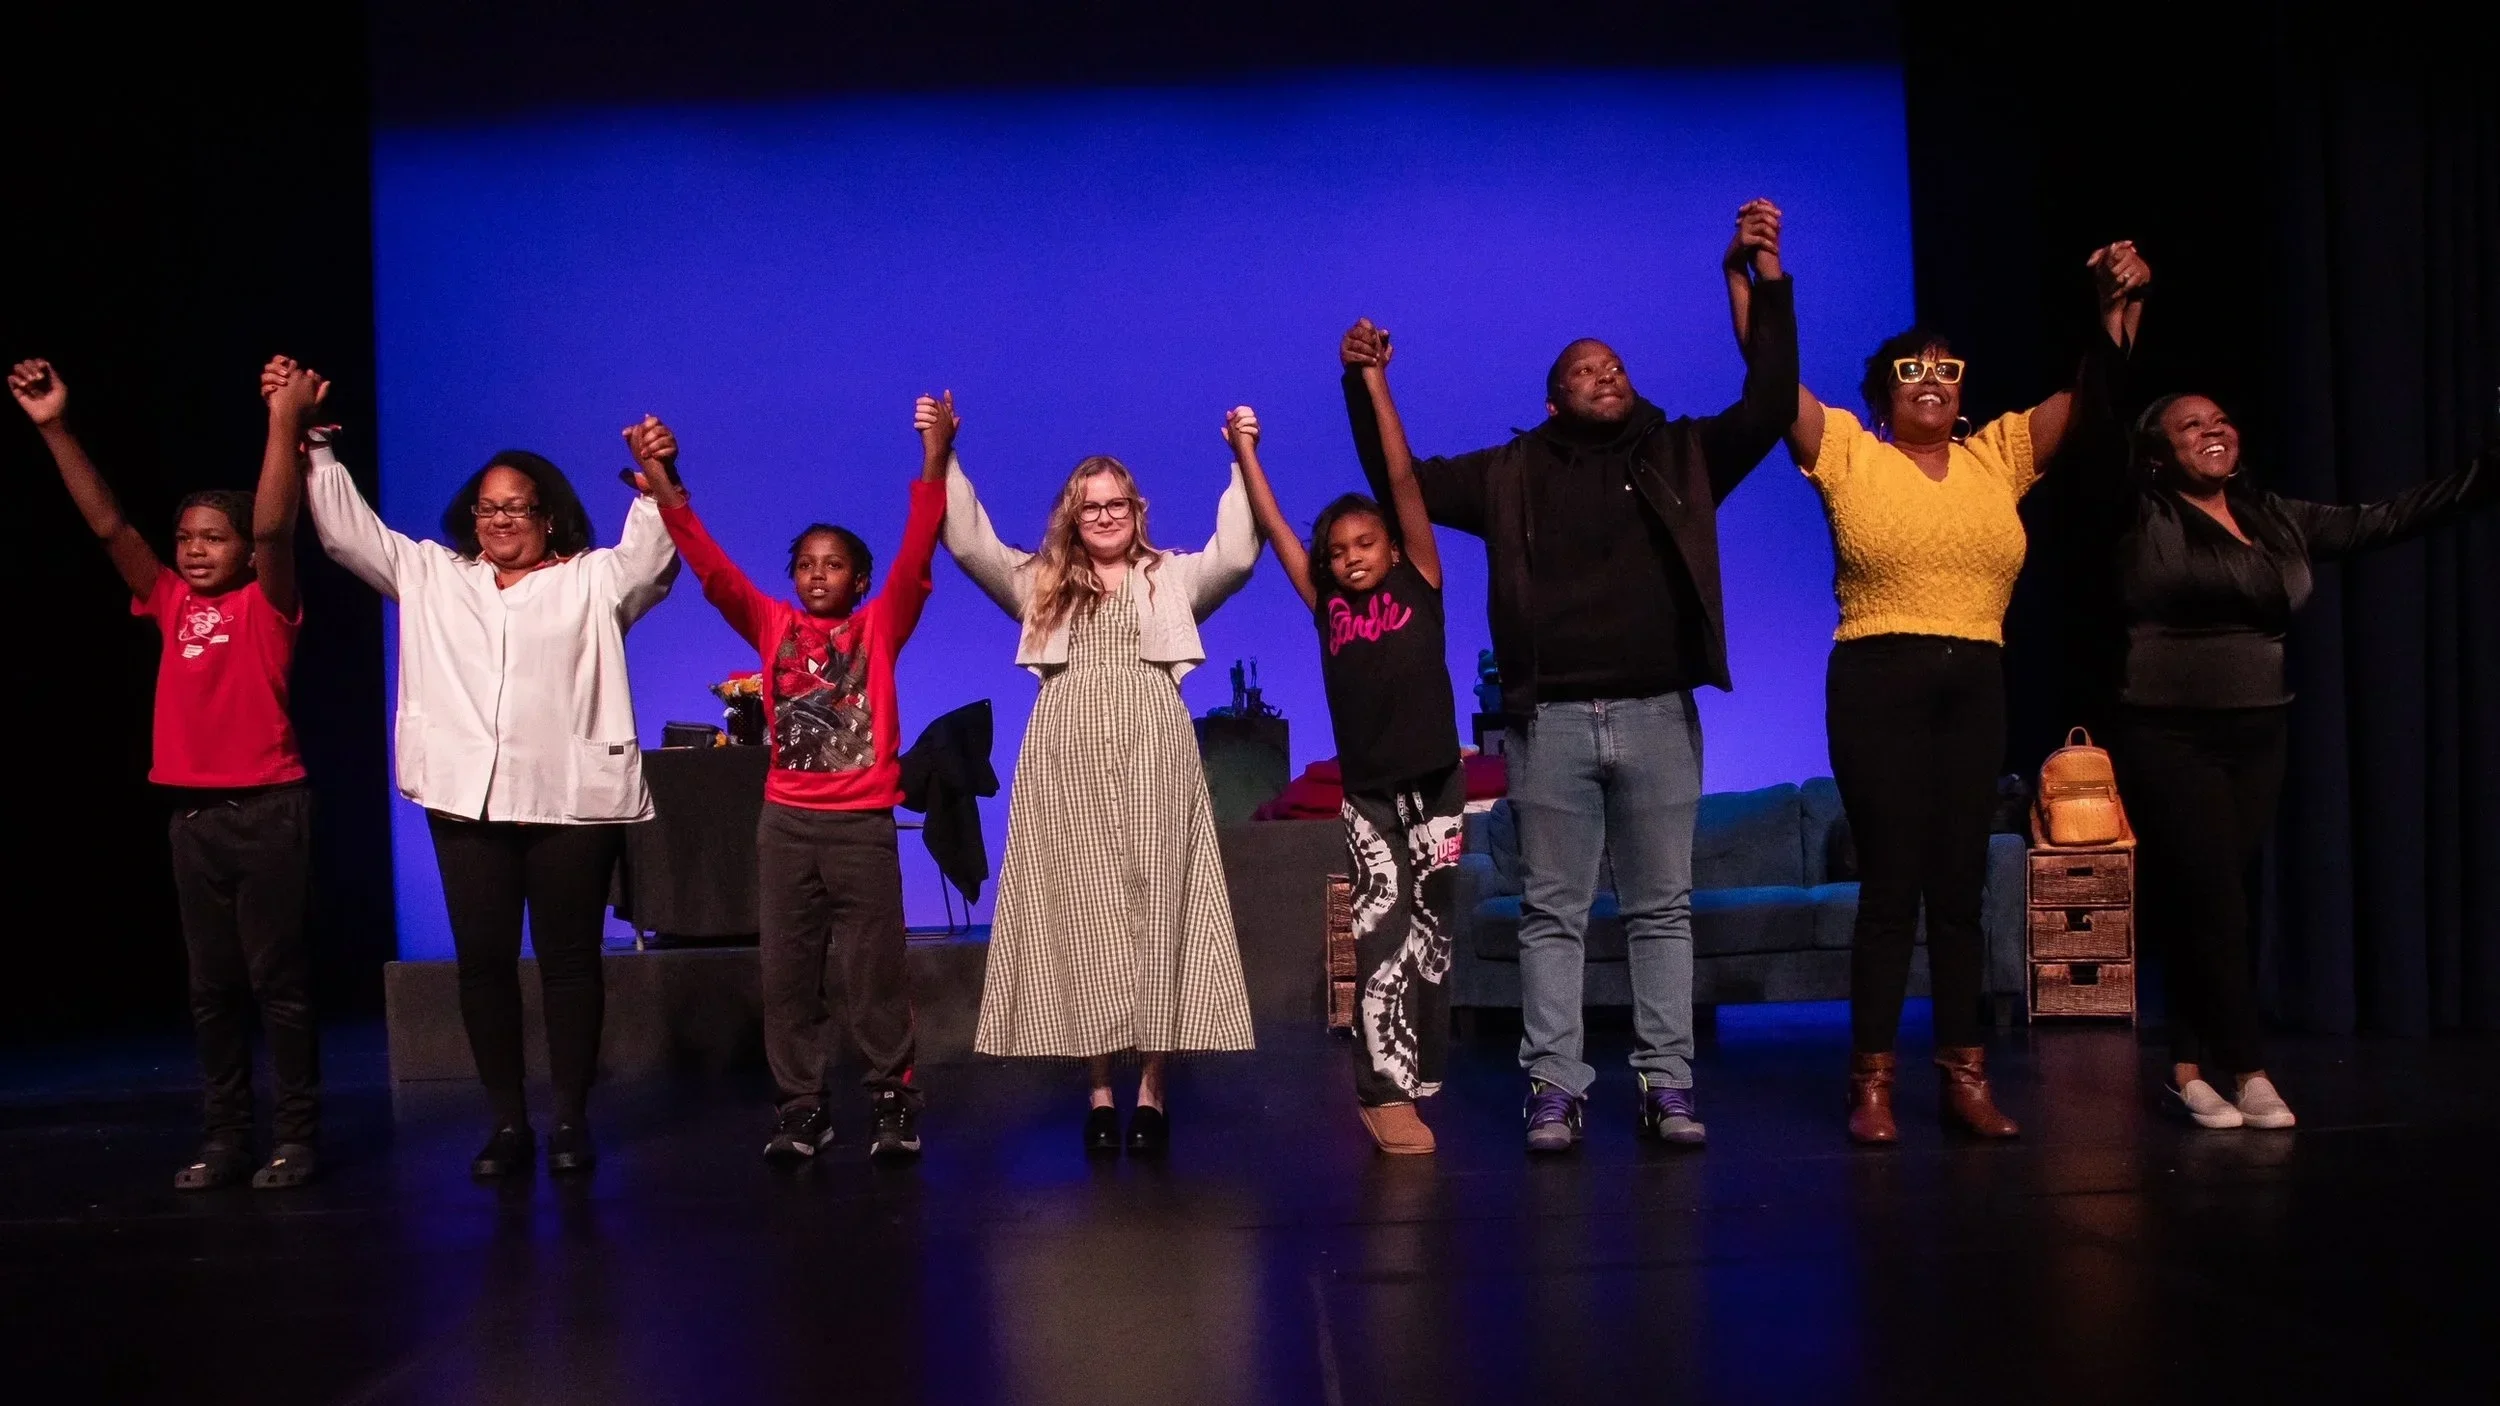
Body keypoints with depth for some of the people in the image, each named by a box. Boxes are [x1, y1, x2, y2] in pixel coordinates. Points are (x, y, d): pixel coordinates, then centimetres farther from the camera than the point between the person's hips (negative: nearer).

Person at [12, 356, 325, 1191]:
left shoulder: (264, 607, -3)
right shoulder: (171, 606, 9)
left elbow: (273, 527, -18)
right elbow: (107, 525, 6)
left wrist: (286, 421, -24)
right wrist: (54, 427, 1)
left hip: (266, 809, -6)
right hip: (191, 811, 6)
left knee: (277, 979, 0)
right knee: (211, 988, 10)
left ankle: (297, 1137, 8)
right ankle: (221, 1140, 18)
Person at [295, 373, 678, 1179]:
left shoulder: (593, 580, 7)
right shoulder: (429, 576, 16)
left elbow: (653, 553, -9)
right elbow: (346, 530, 14)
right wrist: (307, 442, 6)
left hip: (572, 800, -3)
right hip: (465, 800, 3)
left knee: (569, 959, 3)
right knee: (482, 961, 4)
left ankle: (571, 1121, 11)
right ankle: (507, 1125, 13)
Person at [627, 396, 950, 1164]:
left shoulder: (880, 626, 1)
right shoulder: (772, 626, 6)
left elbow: (914, 559, -10)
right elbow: (712, 569, -2)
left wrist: (934, 463, -21)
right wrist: (665, 487, -13)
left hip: (863, 824, -3)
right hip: (786, 823, 3)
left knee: (875, 971, 3)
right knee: (787, 973, 7)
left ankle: (893, 1101, 14)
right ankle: (800, 1107, 17)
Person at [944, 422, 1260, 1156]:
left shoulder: (1172, 578, 17)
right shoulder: (1041, 583, 20)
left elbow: (1238, 554, 1)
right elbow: (968, 542, 12)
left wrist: (1243, 465, -6)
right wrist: (943, 460, 5)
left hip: (1152, 755, -1)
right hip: (1067, 761, 1)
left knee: (1154, 906, -4)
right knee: (1080, 913, -1)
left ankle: (1152, 1086, 0)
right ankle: (1099, 1088, 4)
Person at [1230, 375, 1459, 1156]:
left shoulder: (1418, 585, 2)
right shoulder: (1327, 608, 7)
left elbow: (1405, 482, -4)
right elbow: (1272, 526, 11)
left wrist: (1375, 382, -8)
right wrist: (1245, 450, 11)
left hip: (1434, 781, -1)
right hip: (1367, 790, 1)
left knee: (1428, 929, 6)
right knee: (1382, 926, -9)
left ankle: (1415, 1082, 16)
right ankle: (1388, 1091, -12)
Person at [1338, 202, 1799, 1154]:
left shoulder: (1682, 457, 11)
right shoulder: (1514, 474, 11)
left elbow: (1770, 408, 1)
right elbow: (1398, 486, 12)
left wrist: (1769, 286, -5)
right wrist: (1365, 386, 2)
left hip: (1658, 716, 1)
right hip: (1552, 721, 0)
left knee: (1662, 911, 5)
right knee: (1551, 914, 2)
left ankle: (1667, 1085, 10)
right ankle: (1555, 1089, 6)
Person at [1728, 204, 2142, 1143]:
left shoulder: (1999, 456, 13)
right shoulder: (1847, 452, 3)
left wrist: (2115, 303, 2)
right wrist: (1748, 268, -14)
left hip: (1976, 685, 4)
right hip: (1877, 684, -4)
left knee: (1960, 885, 8)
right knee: (1890, 884, -3)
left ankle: (1964, 1075, 14)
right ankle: (1871, 1081, 4)